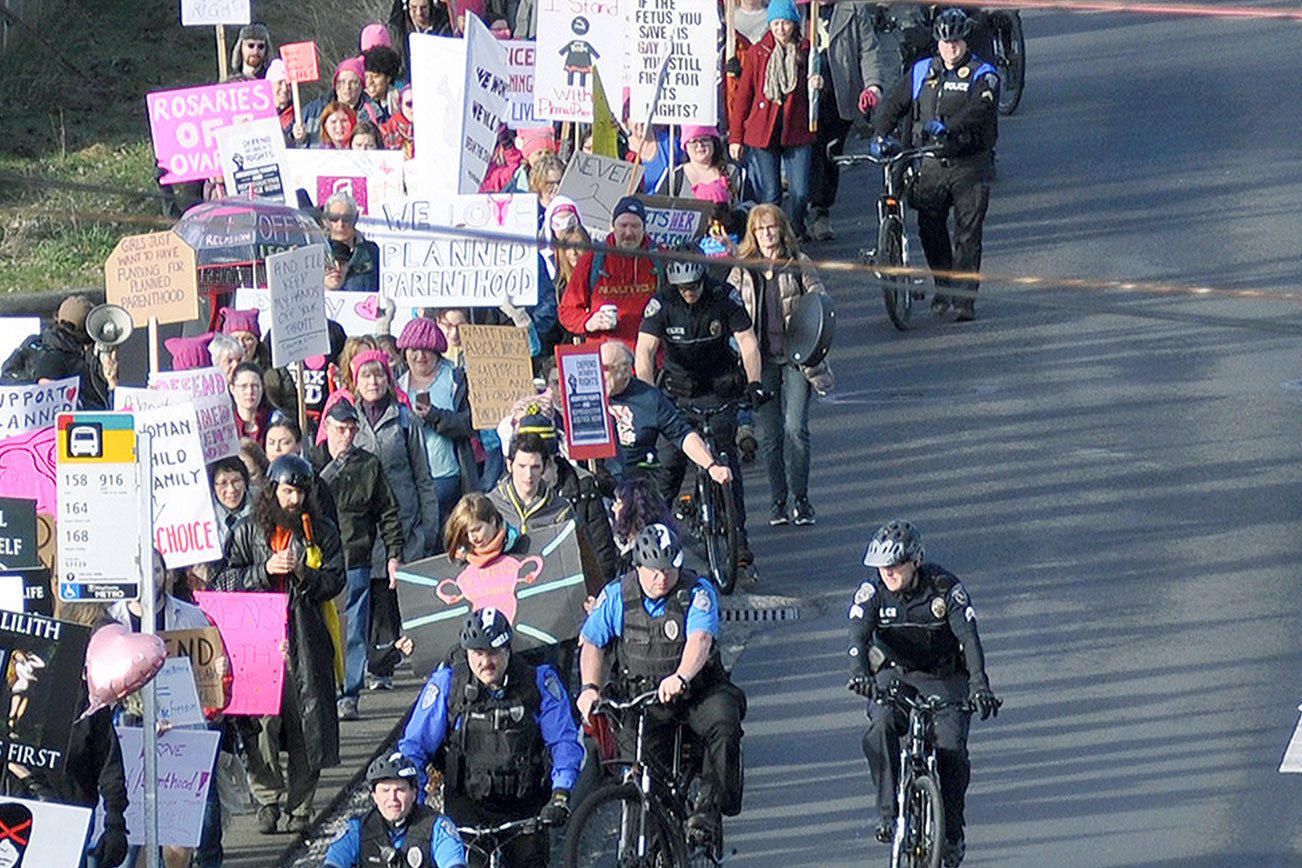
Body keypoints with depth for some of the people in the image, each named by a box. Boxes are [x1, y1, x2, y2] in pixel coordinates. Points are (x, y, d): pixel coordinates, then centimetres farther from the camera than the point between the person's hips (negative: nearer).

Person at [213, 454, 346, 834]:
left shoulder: (322, 532, 10)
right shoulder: (248, 531, 10)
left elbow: (334, 582, 5)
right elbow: (225, 581, 5)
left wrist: (303, 573, -13)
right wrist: (265, 570, -9)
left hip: (306, 641, 0)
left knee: (305, 720, -1)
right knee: (261, 720, -11)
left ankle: (300, 806, 7)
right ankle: (267, 799, 0)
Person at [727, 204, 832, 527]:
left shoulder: (798, 264, 4)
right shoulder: (742, 270, 6)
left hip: (796, 357, -1)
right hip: (760, 359, 1)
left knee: (795, 428, -10)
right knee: (770, 434, 2)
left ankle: (801, 498, 2)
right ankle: (778, 501, 12)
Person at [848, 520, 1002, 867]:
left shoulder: (945, 588, -17)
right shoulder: (872, 590, -12)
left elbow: (968, 637, -25)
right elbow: (859, 634, -25)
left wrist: (979, 685, -41)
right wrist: (859, 673, -46)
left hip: (944, 680, -1)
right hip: (894, 675, 1)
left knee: (951, 748, -19)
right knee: (881, 730, -30)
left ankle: (952, 834, 0)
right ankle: (889, 813, -23)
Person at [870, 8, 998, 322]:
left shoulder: (982, 75, -2)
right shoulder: (921, 72, 12)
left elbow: (980, 108, -20)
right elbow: (894, 104, 11)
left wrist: (947, 126, -35)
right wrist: (880, 135, -7)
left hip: (969, 164, -4)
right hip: (931, 163, 4)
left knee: (968, 233, -5)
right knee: (930, 230, 5)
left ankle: (965, 298, -1)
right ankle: (943, 287, 23)